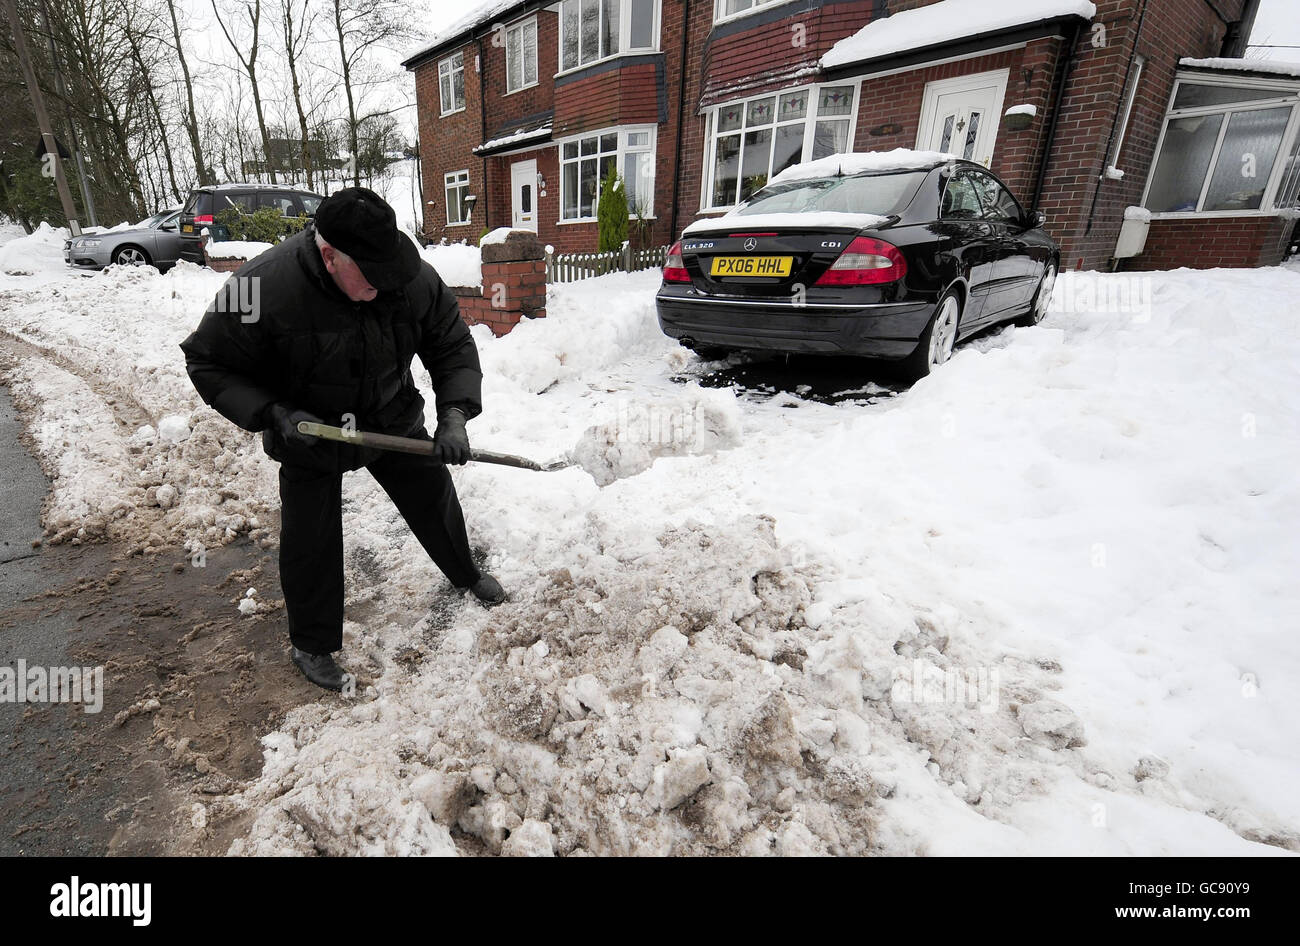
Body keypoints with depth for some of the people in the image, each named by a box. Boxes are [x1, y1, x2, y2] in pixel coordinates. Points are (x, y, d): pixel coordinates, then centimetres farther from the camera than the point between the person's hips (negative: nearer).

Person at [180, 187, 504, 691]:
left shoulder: (414, 278, -21)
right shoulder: (259, 289, -28)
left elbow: (453, 346, -11)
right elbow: (208, 363, -14)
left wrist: (455, 412, -26)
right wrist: (271, 414, -28)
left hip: (393, 419, 3)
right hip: (308, 430, -2)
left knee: (434, 498, 15)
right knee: (311, 541, 4)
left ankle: (465, 573, 45)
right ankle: (313, 645, 28)